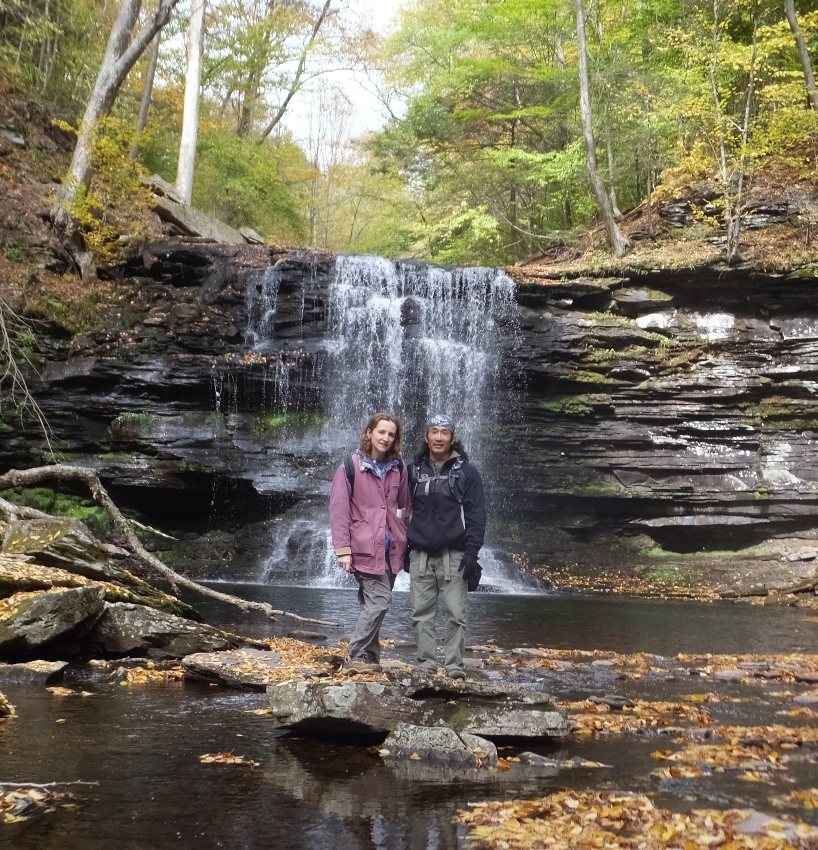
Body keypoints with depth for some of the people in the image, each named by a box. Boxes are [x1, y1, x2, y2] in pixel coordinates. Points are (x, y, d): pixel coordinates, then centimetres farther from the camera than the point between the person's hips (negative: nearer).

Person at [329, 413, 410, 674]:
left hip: (391, 548, 5)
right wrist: (342, 549, -12)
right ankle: (356, 656, 0)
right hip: (365, 548, -5)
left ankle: (368, 656, 18)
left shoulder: (398, 468, 10)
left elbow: (405, 507, 17)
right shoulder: (351, 466, -4)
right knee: (379, 600, -12)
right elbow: (338, 510, -7)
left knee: (374, 603, 10)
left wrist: (405, 541, 14)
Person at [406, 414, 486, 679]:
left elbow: (476, 515, -3)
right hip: (420, 555, 3)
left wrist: (471, 553, -11)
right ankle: (426, 663, 13)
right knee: (422, 613, 5)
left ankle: (454, 665, 6)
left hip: (453, 555, -3)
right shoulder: (414, 471, 9)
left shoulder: (466, 472, 0)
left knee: (455, 614, -2)